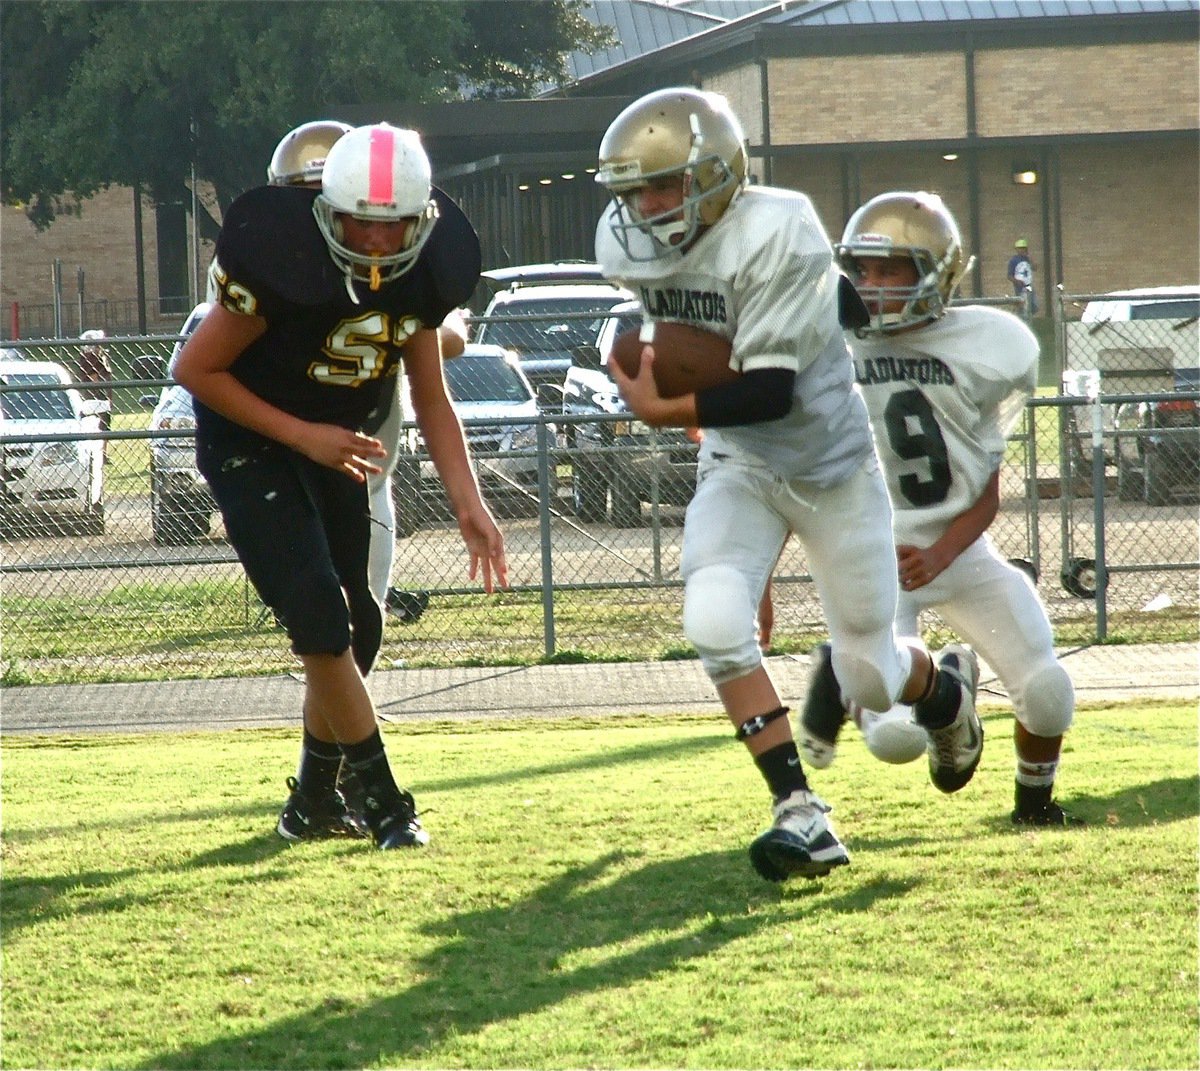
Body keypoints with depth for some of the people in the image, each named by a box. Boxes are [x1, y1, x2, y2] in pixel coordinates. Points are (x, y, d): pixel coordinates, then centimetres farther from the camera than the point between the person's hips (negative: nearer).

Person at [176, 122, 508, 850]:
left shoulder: (423, 275, -11)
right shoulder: (283, 268, -30)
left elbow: (431, 397, 0)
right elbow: (196, 369, -20)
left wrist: (470, 504, -10)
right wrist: (303, 436, -22)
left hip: (333, 446, 7)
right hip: (250, 445, -7)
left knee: (356, 631, 9)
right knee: (322, 619, -17)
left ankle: (313, 803, 25)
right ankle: (385, 804, -10)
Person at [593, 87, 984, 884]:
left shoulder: (777, 236, -30)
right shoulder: (628, 247, -11)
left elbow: (772, 391, -32)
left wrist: (667, 411, -32)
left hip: (832, 465, -4)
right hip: (738, 466, 4)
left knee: (869, 677, 7)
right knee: (715, 624, -22)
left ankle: (947, 689, 45)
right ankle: (799, 812, -16)